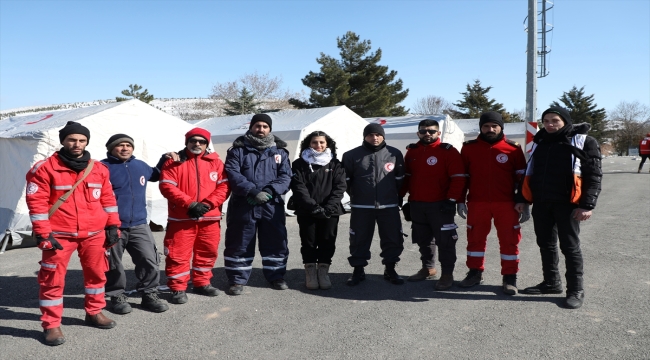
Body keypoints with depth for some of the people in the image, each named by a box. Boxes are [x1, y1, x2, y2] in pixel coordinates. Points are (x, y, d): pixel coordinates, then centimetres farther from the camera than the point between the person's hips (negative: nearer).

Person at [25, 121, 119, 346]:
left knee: (96, 274, 13)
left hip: (94, 233, 4)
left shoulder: (99, 169, 5)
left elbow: (108, 199, 11)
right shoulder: (45, 168, -7)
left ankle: (94, 313, 31)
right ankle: (51, 325, 14)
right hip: (59, 235, -4)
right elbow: (37, 203, -9)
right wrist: (43, 234, -12)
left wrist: (112, 226, 8)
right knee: (53, 279, 2)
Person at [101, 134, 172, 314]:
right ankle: (117, 296, 24)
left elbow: (155, 175, 34)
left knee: (149, 260, 2)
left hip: (139, 226, 5)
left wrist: (164, 160, 21)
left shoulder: (140, 166, 13)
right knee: (113, 265, 7)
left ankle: (149, 294, 16)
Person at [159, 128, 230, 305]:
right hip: (181, 218, -3)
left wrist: (208, 203, -13)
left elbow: (224, 186, 1)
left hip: (209, 218, 3)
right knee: (178, 254, 1)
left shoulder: (215, 162, 6)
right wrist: (189, 204, -18)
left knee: (207, 252, 13)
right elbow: (167, 187, -9)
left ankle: (202, 283, 30)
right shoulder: (174, 161, 0)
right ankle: (178, 288, 14)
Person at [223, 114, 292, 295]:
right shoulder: (238, 149, 2)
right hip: (243, 205, -2)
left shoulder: (280, 151, 9)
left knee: (275, 242, 10)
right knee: (239, 244, 5)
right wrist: (252, 191, -22)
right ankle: (237, 280, 17)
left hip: (272, 206, 2)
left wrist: (269, 191, -17)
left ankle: (276, 276, 26)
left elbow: (285, 176, 0)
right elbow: (233, 174, -10)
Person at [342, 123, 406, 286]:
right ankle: (358, 270, 21)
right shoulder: (352, 155, -2)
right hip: (361, 207, -1)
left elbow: (400, 179, 11)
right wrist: (354, 195, 7)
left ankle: (390, 269, 26)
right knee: (359, 239, 6)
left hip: (389, 206, 1)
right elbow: (346, 179, 6)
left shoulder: (394, 154, 3)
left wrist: (398, 197, 13)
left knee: (393, 238, 8)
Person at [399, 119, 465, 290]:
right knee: (423, 239, 16)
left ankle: (447, 274, 11)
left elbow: (458, 178, -11)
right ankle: (428, 268, 31)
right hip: (416, 205, 6)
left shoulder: (448, 151, -7)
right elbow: (406, 176, 15)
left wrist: (451, 200, -17)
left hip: (440, 205, -5)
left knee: (444, 240, 0)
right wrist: (400, 197, 11)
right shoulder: (412, 151, 9)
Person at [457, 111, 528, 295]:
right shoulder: (469, 148, 4)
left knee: (509, 240, 4)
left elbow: (522, 178, 3)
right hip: (477, 203, 1)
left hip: (506, 204, -1)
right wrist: (460, 201, 3)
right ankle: (475, 273, 24)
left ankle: (510, 278, 16)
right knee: (475, 238, 9)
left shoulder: (513, 148, 1)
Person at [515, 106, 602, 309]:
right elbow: (529, 172, 18)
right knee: (545, 244, 12)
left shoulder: (583, 142, -4)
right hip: (541, 203, 6)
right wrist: (522, 198, 13)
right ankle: (551, 282, 26)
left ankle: (576, 289, 12)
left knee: (570, 247, 1)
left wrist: (587, 204, -16)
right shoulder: (539, 142, 13)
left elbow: (594, 175, -8)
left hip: (566, 203, -6)